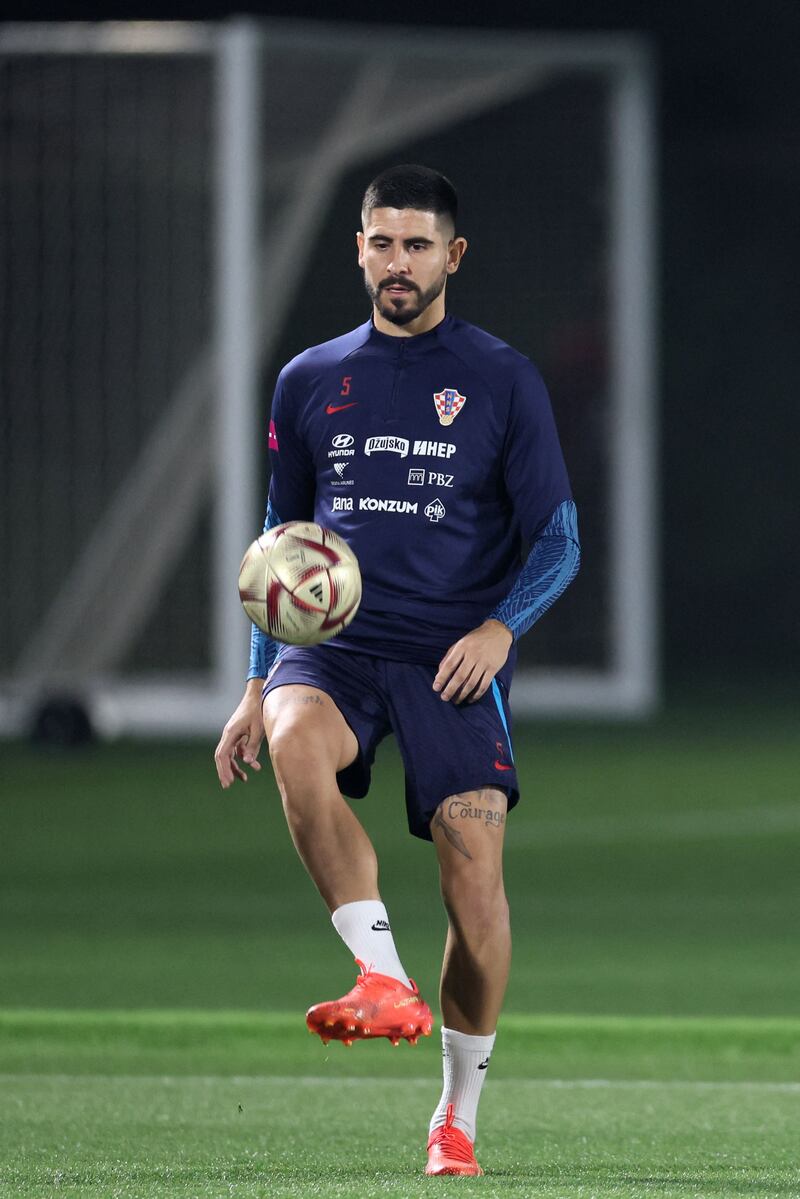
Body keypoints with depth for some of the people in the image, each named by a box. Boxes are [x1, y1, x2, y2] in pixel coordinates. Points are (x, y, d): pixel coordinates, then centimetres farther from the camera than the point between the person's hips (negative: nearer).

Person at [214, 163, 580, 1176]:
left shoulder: (503, 381, 6)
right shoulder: (310, 381, 14)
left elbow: (558, 541, 5)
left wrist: (499, 627, -13)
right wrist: (257, 683, 15)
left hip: (453, 663, -2)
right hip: (334, 648, 2)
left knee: (474, 866, -14)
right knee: (296, 739, -33)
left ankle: (457, 1118, 2)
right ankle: (384, 983, -37)